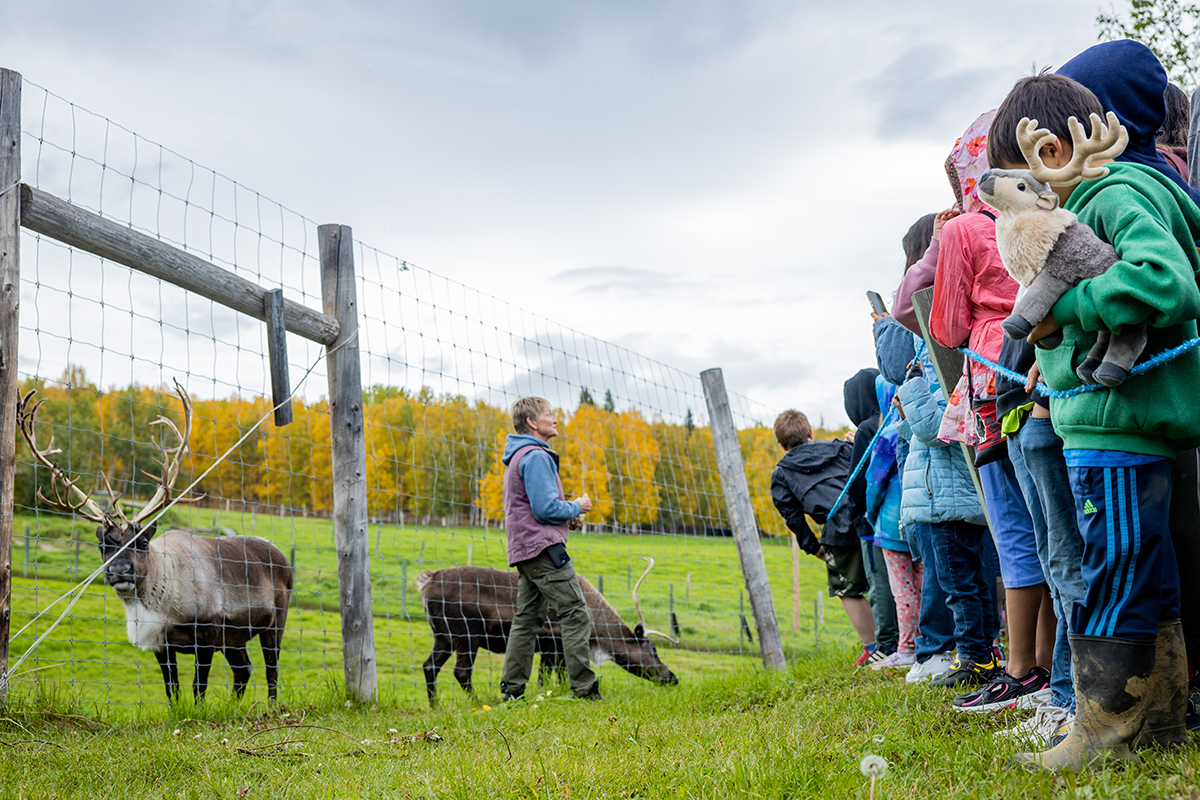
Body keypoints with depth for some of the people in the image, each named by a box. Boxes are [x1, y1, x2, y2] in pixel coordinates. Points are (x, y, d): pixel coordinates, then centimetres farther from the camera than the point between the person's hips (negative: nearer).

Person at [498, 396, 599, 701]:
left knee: (527, 619, 10)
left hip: (525, 550, 11)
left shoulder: (518, 457, 22)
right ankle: (585, 689, -12)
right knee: (576, 613, -10)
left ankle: (512, 690, 9)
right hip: (544, 548, -11)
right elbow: (546, 508, -19)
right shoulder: (536, 456, -11)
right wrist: (576, 507, -3)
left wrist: (566, 512, 15)